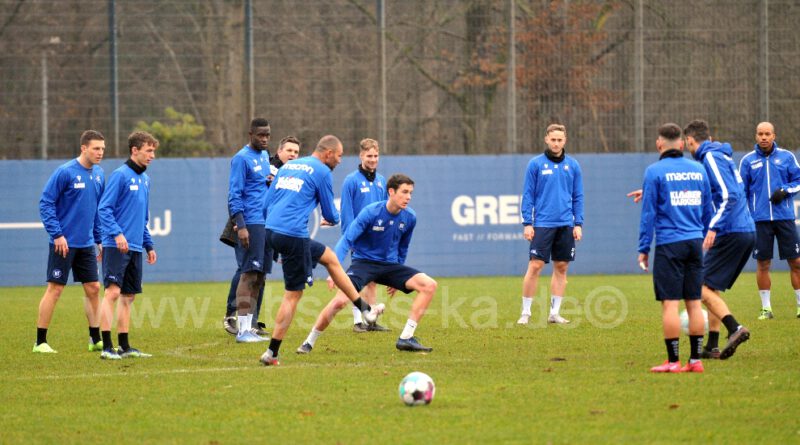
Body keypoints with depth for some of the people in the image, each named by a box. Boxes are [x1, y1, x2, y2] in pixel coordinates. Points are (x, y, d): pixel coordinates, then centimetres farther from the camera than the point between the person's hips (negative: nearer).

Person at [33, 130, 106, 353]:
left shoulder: (99, 175, 8)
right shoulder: (65, 172, -13)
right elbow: (46, 203, -12)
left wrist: (100, 239, 14)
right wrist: (57, 234, -18)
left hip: (87, 244, 7)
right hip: (64, 243, -7)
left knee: (93, 289, 7)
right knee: (54, 289, -4)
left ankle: (96, 339, 16)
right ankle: (40, 342, 3)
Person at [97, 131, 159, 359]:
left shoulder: (145, 179, 17)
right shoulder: (120, 175, -8)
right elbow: (104, 208, -13)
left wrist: (149, 245, 21)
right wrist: (117, 233, -24)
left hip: (135, 248, 8)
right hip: (116, 246, -8)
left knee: (128, 296, 9)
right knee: (113, 292, -13)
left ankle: (124, 346, 14)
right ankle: (107, 347, -14)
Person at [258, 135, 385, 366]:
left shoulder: (287, 166, 19)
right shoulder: (322, 172, -3)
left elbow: (266, 205, 20)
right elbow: (330, 215, 4)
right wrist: (335, 219, 28)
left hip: (271, 232, 9)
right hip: (294, 236, -9)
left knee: (330, 258, 23)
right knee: (293, 295, -1)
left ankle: (365, 309, 31)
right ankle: (272, 353, -1)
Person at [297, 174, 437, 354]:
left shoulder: (409, 217, -2)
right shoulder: (371, 212, -17)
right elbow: (347, 239, -18)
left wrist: (398, 279, 23)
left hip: (389, 265, 5)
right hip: (364, 263, -5)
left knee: (429, 285, -13)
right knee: (340, 300, -28)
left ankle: (406, 338, -10)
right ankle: (309, 342, -6)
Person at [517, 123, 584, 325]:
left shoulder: (572, 165, 7)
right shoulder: (536, 164, 0)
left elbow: (578, 197, 10)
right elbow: (528, 195, 0)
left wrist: (579, 224, 3)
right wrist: (527, 223, -6)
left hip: (565, 225, 3)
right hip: (542, 224, -3)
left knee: (561, 268, 6)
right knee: (535, 266, -8)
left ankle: (555, 312, 13)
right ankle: (525, 312, -1)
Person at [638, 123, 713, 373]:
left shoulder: (655, 171, -5)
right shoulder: (698, 170, 10)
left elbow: (648, 213, -5)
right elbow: (707, 211, 16)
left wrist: (643, 249, -1)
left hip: (669, 246, -5)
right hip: (695, 243, 5)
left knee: (670, 303, -4)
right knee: (694, 303, 8)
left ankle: (673, 362, -5)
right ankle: (695, 360, 8)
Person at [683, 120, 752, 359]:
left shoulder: (712, 157, -9)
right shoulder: (721, 155, 21)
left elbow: (729, 196, -21)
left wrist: (713, 227, -26)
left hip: (730, 232, -9)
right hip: (747, 231, 9)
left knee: (703, 288, -8)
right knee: (711, 288, 15)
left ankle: (735, 329, -24)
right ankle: (712, 346, 14)